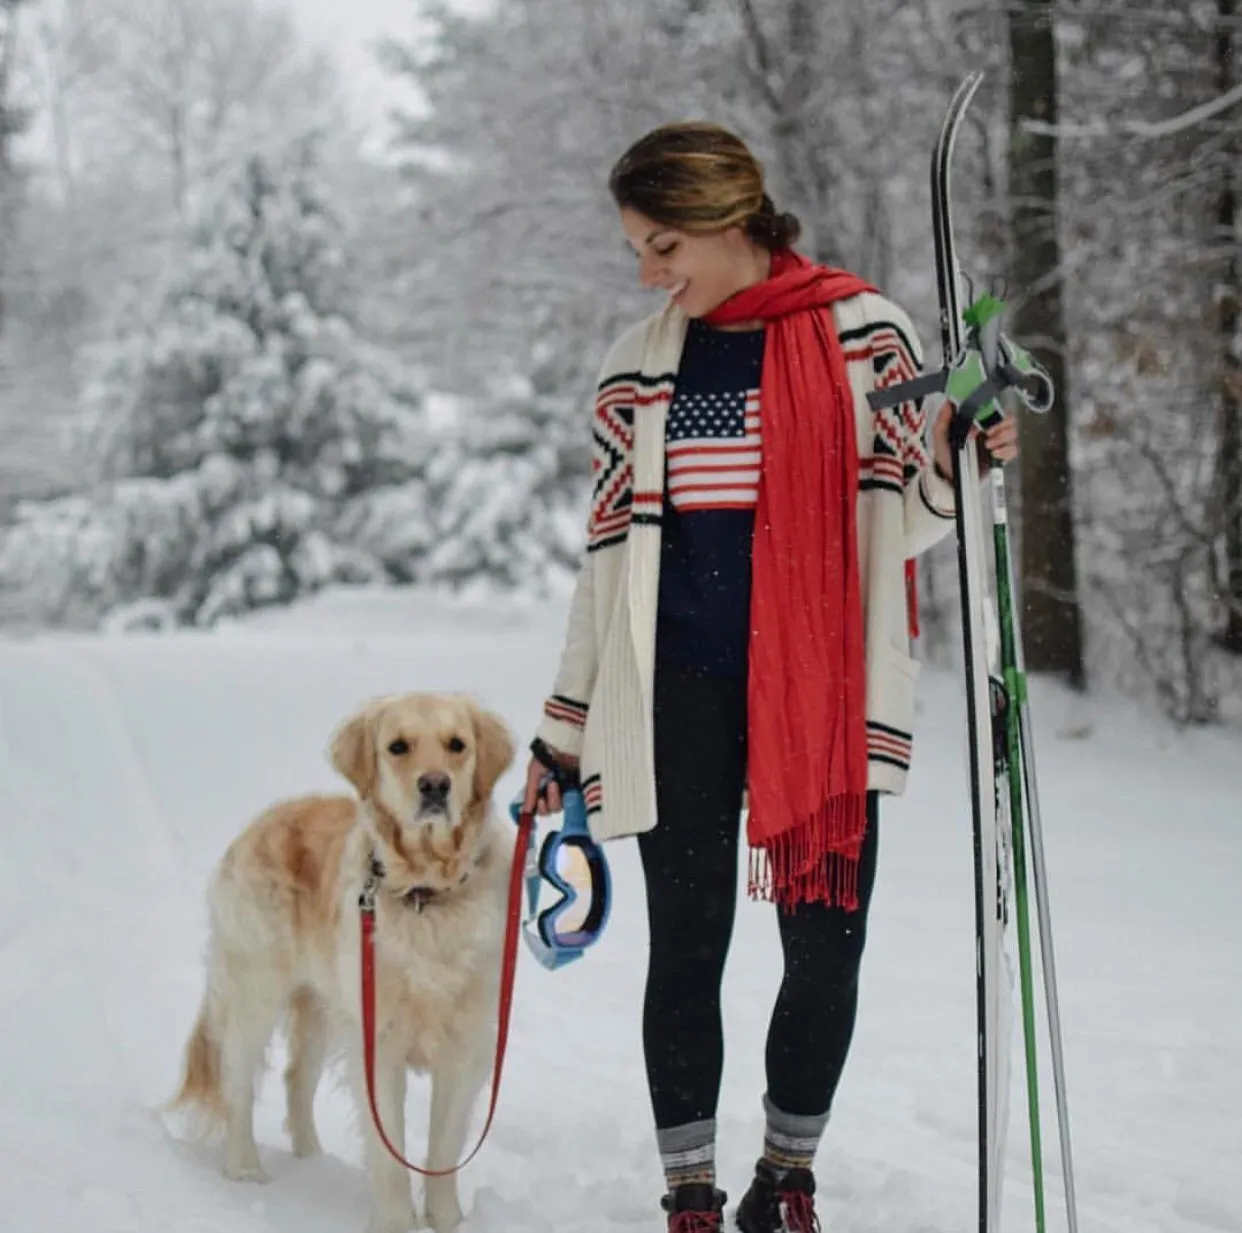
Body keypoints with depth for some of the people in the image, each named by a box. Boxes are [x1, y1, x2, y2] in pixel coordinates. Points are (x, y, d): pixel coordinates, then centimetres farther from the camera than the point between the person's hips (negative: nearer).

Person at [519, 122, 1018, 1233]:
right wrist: (564, 734, 13)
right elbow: (609, 556, 13)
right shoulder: (640, 368, 9)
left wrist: (950, 465, -21)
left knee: (827, 947, 0)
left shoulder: (866, 334, 0)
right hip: (680, 692, 1)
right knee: (687, 947, 0)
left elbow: (899, 522, 2)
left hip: (822, 688, -1)